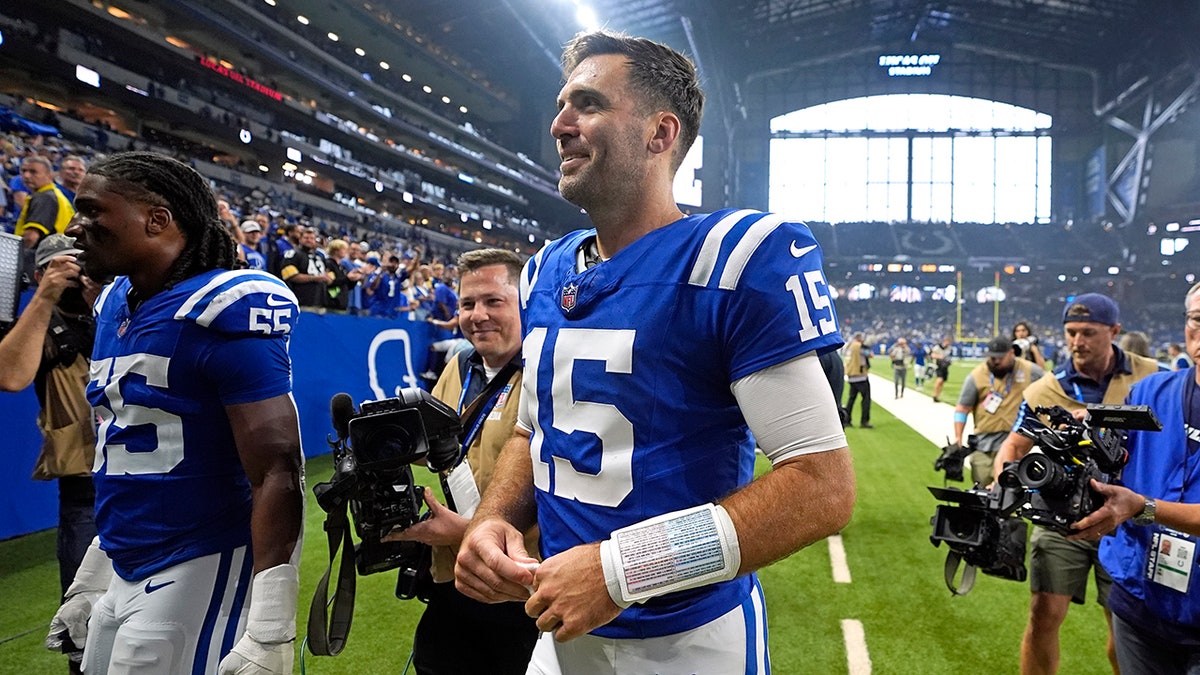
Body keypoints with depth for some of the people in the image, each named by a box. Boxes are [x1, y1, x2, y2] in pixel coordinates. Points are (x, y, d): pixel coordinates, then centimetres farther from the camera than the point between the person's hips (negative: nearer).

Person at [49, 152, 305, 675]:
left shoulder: (222, 309, -17)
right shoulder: (113, 305, 10)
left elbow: (277, 473, -22)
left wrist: (270, 629, -25)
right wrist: (92, 575, 22)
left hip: (199, 572, -8)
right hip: (125, 575, 8)